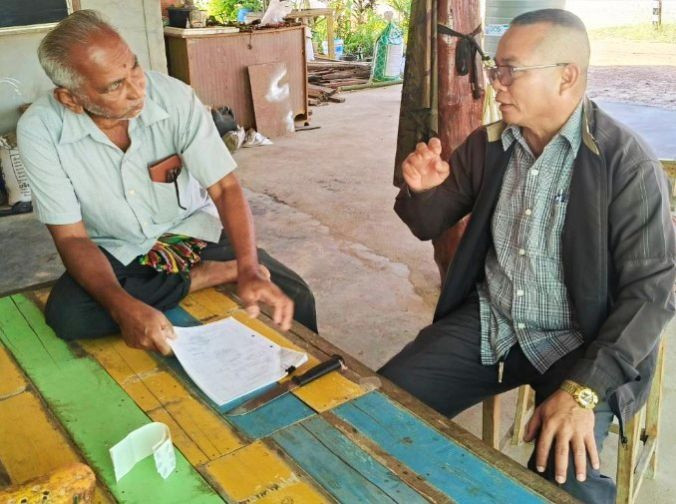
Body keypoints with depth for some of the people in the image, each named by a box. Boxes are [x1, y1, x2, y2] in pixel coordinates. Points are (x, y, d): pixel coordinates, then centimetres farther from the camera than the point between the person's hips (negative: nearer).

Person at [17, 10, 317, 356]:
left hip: (194, 233, 1)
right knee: (67, 316, -31)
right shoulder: (40, 130, -20)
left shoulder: (175, 97, -20)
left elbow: (225, 188, -17)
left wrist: (249, 271, -34)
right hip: (114, 253, 0)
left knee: (292, 296, -17)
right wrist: (123, 307, -38)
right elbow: (72, 237, -19)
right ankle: (205, 276, -18)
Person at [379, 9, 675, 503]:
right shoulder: (486, 144, 2)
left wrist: (583, 388, -27)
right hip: (488, 322, 5)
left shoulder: (628, 162, -14)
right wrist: (421, 188, -14)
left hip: (578, 342, -4)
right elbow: (429, 224, 11)